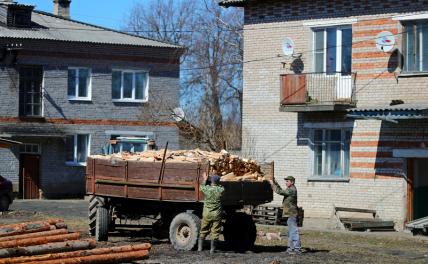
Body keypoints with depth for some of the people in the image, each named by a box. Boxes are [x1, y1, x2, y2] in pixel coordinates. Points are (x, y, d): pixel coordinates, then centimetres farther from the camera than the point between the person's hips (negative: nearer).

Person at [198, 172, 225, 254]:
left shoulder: (206, 189, -12)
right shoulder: (221, 190, -12)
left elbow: (201, 187, 12)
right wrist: (216, 178, 23)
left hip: (207, 213, 1)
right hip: (217, 214, -1)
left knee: (203, 231, 15)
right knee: (215, 232, 8)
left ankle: (200, 247, 17)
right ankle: (212, 249, 9)